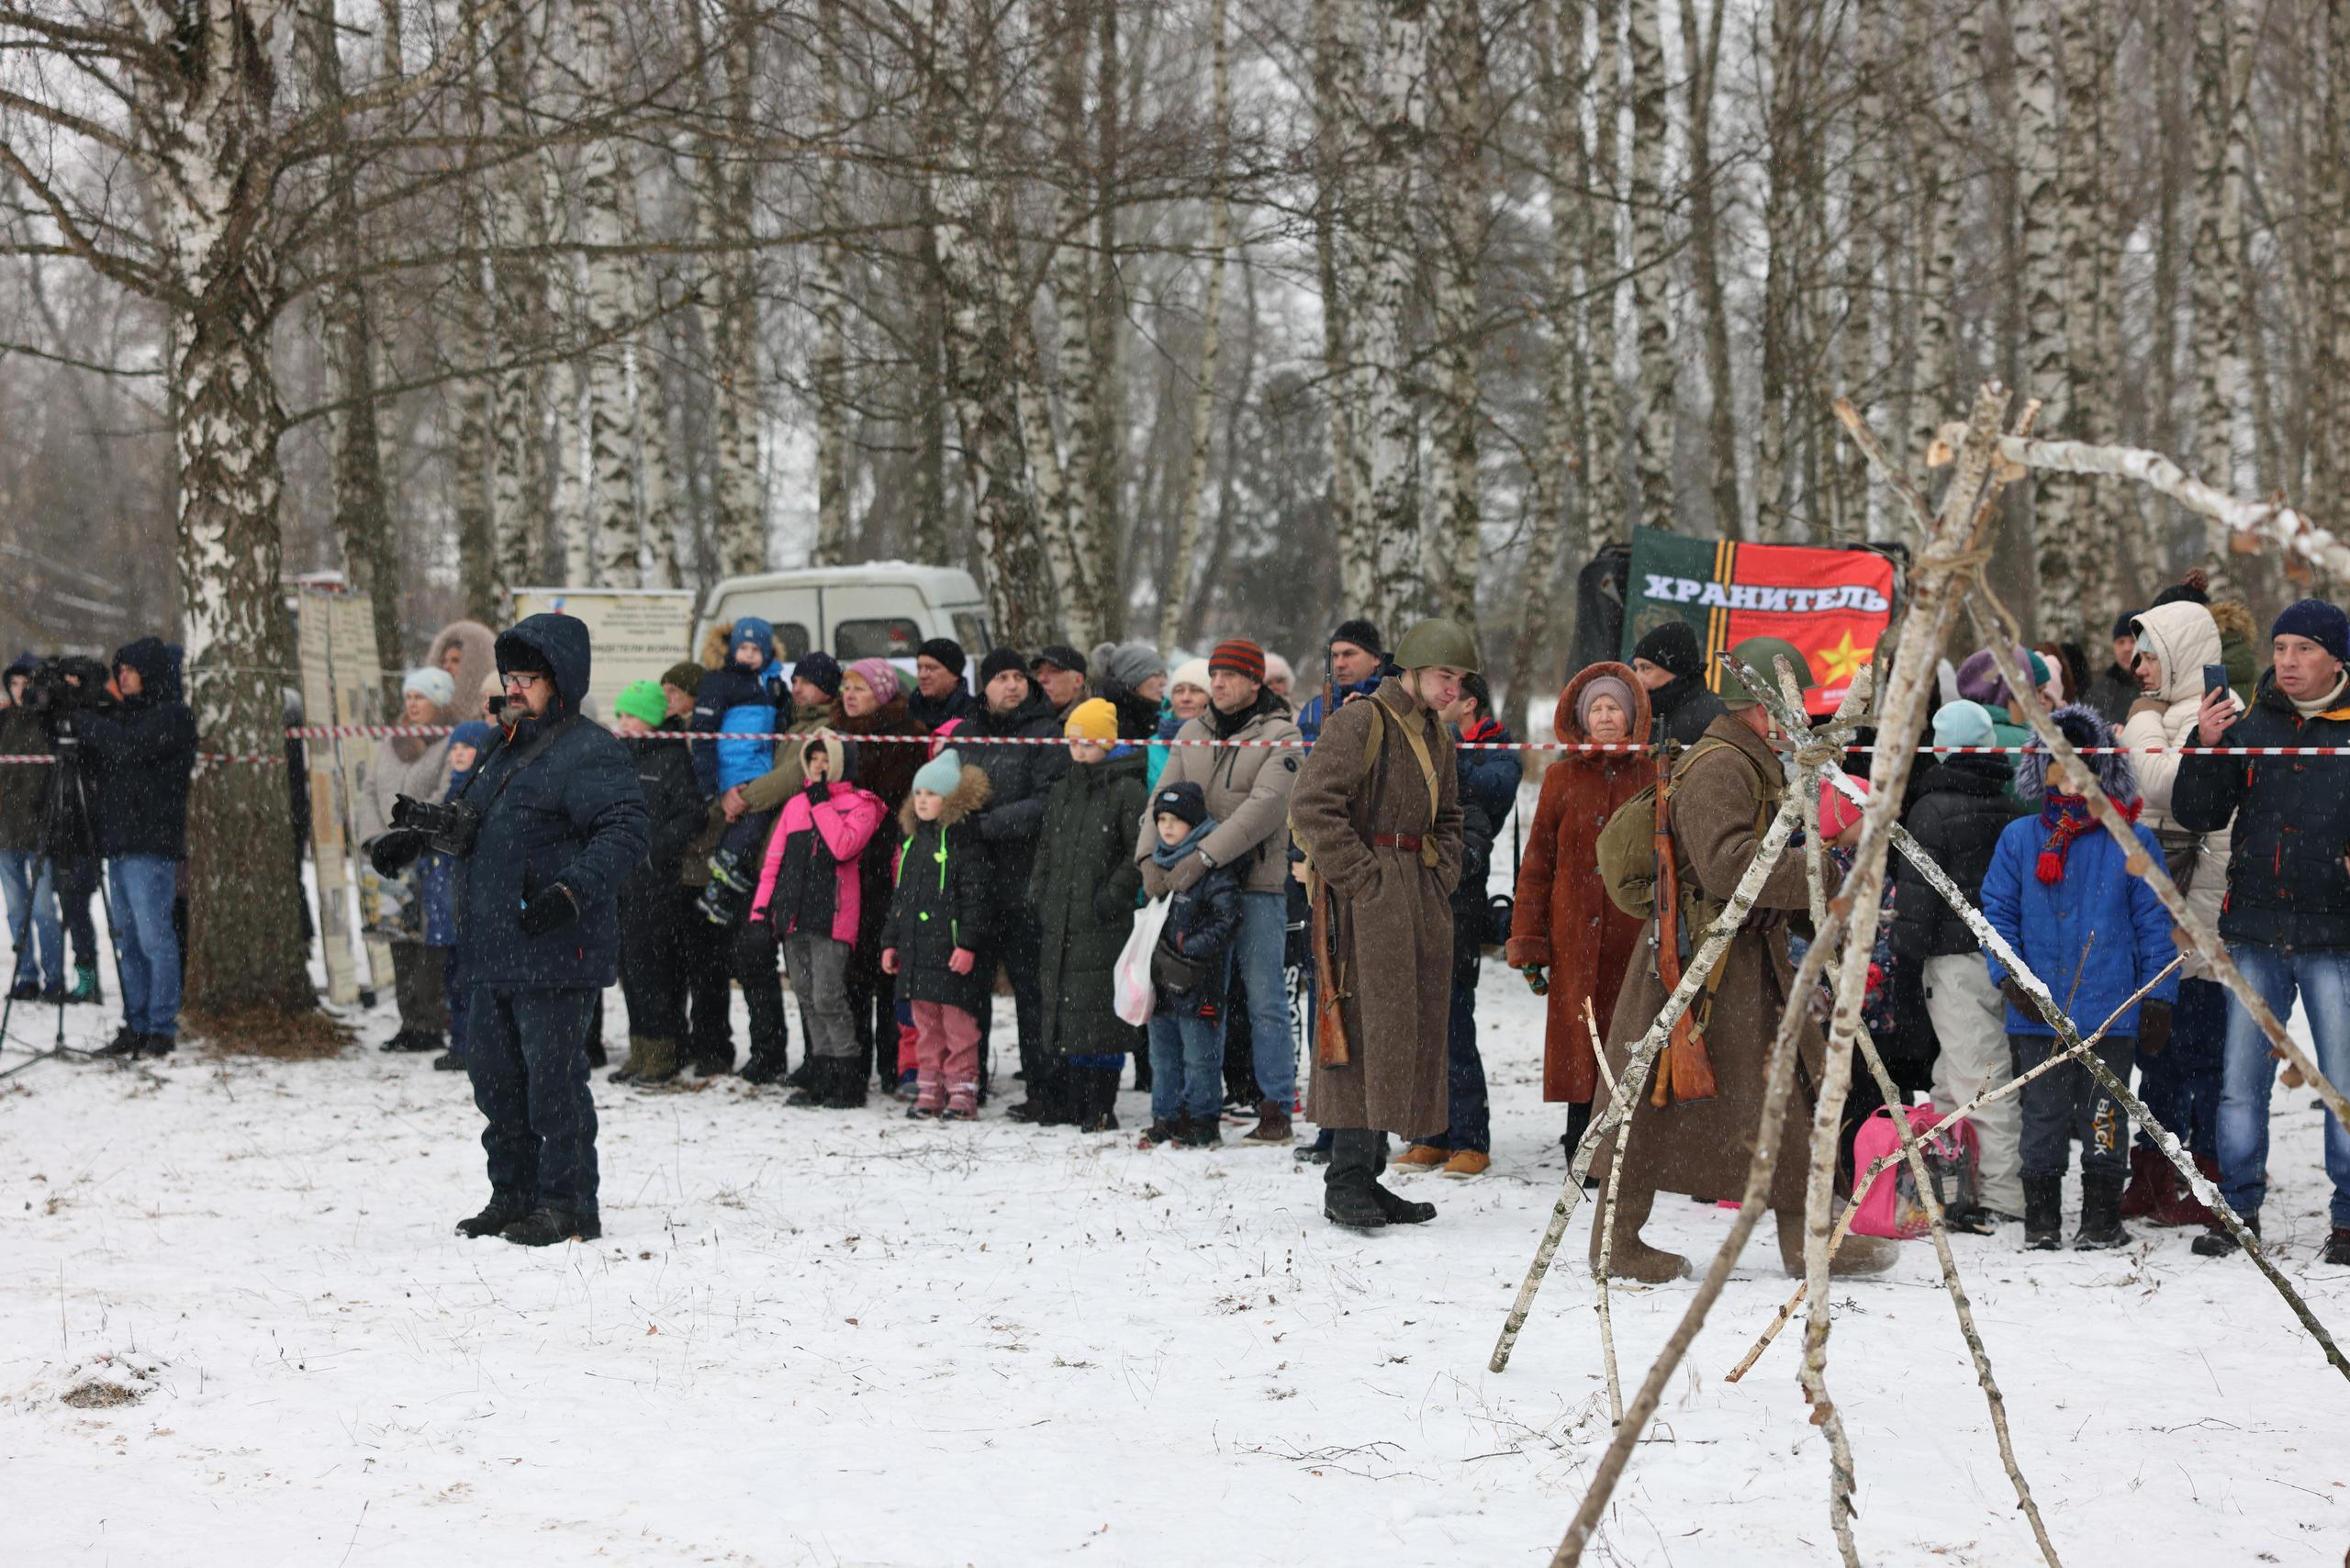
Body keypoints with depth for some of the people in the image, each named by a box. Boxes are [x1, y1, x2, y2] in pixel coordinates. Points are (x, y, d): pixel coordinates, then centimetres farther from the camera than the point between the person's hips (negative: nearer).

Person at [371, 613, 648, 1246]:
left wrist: (572, 891, -32)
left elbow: (626, 830, -23)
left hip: (555, 956, -10)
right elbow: (467, 817, 34)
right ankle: (514, 1195, 26)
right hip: (493, 953, 10)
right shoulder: (506, 748, 18)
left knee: (552, 1077, -6)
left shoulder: (589, 753, -12)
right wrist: (414, 837, 21)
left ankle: (567, 1205, 4)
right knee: (495, 1075, 15)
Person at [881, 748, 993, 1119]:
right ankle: (929, 1089, 18)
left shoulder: (964, 838, -8)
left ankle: (962, 1091, 3)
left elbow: (976, 896, -12)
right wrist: (890, 941, 19)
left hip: (951, 950, -7)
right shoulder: (912, 839, 16)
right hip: (916, 950, 8)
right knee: (926, 1026, 12)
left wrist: (968, 943, -17)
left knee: (958, 1025, -3)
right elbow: (899, 895, 22)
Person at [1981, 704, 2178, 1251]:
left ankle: (2102, 1217, 14)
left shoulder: (2132, 842, 3)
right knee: (2043, 1114, 6)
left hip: (2111, 1009, -1)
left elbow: (2154, 924, 4)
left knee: (2103, 1115, 4)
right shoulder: (2018, 838, 7)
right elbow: (1997, 912, 9)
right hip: (2038, 1010, 1)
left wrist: (2158, 1000, 0)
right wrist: (2008, 975, -5)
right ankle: (2042, 1215, 15)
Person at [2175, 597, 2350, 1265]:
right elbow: (2198, 815, 6)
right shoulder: (2249, 726, 8)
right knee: (2241, 1080, 5)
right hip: (2256, 933, 3)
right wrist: (2205, 747, -9)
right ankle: (2238, 1210, 15)